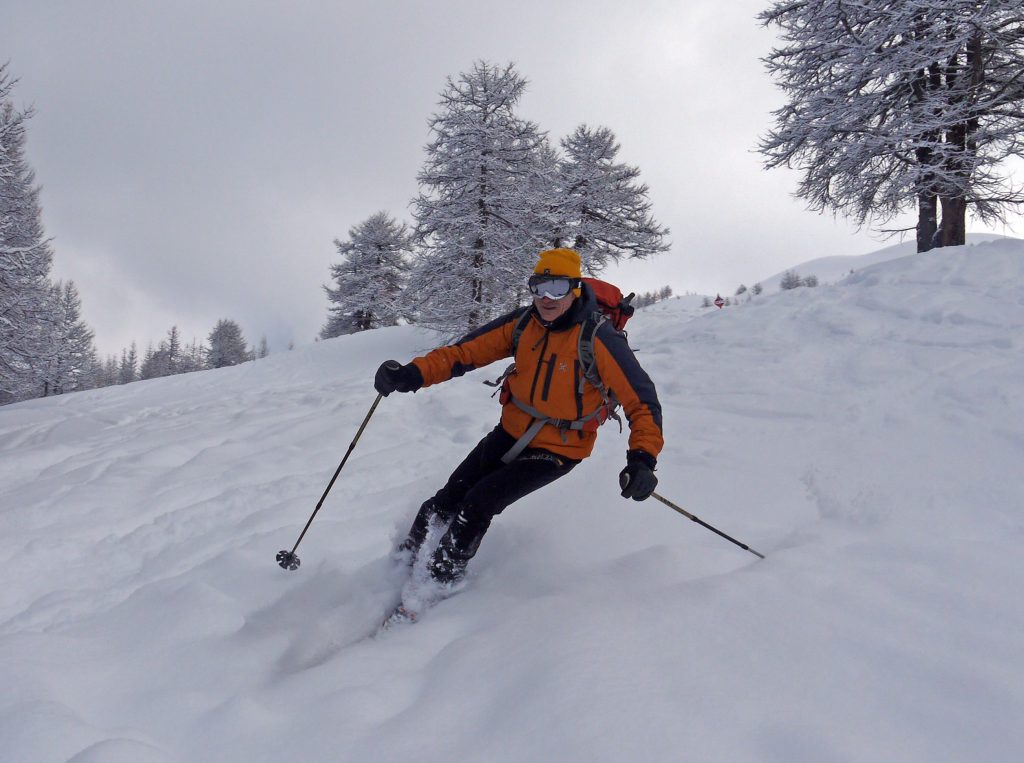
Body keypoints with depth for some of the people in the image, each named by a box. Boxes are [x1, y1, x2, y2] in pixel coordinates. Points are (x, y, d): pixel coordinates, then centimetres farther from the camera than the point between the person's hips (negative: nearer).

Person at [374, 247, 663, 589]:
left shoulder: (598, 339, -24)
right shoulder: (523, 323, -8)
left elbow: (641, 400, -21)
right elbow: (466, 351, -6)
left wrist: (643, 458, -35)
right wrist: (414, 374, -21)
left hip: (557, 451, -5)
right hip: (511, 433, 5)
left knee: (477, 504, -16)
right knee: (448, 499, 2)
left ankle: (437, 584, 4)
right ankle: (403, 562, 26)